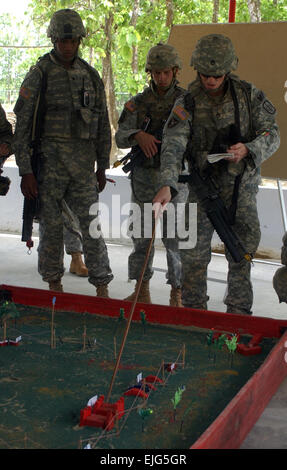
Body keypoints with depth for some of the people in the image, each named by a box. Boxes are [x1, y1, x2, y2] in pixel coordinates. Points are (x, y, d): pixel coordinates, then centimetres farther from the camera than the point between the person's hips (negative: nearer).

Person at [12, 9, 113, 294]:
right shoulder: (40, 73, -2)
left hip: (83, 162, 3)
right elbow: (22, 124, -4)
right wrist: (25, 171, -9)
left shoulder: (91, 75, 11)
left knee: (92, 222, 0)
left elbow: (103, 124, 16)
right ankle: (54, 283, 20)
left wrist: (102, 166, 13)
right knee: (51, 223, 5)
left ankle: (102, 286, 9)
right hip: (50, 160, -2)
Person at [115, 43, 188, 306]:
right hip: (143, 177, 3)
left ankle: (177, 294, 8)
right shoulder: (138, 103, 8)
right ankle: (141, 291, 19)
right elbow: (120, 137, 1)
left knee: (175, 237, -4)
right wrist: (138, 135, -20)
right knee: (141, 235, 7)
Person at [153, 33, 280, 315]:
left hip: (242, 185, 1)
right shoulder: (187, 103, -8)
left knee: (242, 250, 5)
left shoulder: (249, 95, -4)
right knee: (194, 249, 0)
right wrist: (167, 184, -35)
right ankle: (194, 307, 17)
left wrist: (248, 149, -24)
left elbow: (272, 134, -2)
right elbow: (173, 146, -19)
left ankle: (239, 309, 20)